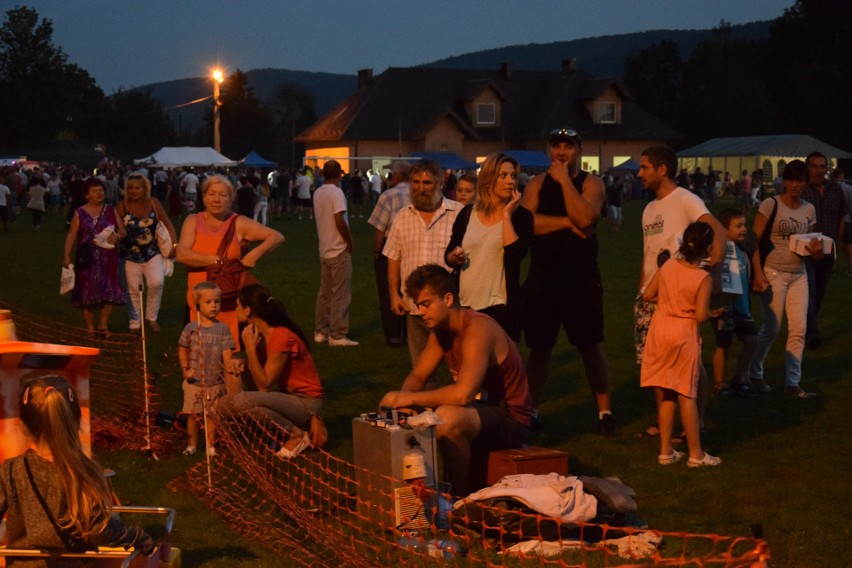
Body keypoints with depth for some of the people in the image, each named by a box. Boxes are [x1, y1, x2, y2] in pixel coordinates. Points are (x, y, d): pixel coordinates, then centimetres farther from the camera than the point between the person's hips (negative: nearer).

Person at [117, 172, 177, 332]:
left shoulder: (153, 203, 0)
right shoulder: (122, 207, -4)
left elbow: (167, 224, 3)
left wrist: (174, 244, -6)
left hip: (153, 254, 1)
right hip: (131, 255, -1)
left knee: (157, 282, -17)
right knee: (134, 290, 4)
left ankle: (151, 318, 3)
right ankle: (135, 324, 20)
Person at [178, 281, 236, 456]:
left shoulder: (222, 329, -4)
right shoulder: (191, 328, -3)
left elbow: (227, 356, -7)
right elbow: (182, 350, 7)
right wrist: (185, 370, -4)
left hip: (215, 382, 0)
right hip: (194, 382, 0)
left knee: (212, 415, 6)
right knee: (193, 415, 8)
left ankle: (211, 446, 18)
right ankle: (191, 445, 22)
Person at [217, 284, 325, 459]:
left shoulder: (281, 337, -22)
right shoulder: (260, 334, 4)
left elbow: (264, 385, -20)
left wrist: (250, 348, -22)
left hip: (305, 403, -9)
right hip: (286, 397, 9)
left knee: (239, 402, -29)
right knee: (224, 405, 0)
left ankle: (297, 435, -11)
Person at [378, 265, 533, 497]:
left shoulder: (477, 328, -24)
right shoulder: (440, 330, 5)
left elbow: (463, 393, -35)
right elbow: (417, 376, 10)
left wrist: (409, 398, -27)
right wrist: (403, 398, -13)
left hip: (511, 420, -9)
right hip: (482, 408, 9)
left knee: (447, 417, -35)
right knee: (408, 416, 2)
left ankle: (460, 497, -19)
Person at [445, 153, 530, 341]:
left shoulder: (520, 215, -3)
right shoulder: (467, 214, 6)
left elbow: (515, 254, -20)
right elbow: (448, 256, 13)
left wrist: (507, 215, -15)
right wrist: (455, 256, -9)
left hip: (500, 305, -3)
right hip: (466, 304, 3)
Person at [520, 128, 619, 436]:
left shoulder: (591, 183, 1)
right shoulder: (536, 184, 7)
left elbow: (585, 217, -19)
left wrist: (564, 180, -15)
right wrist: (566, 222, -13)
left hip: (581, 277, -2)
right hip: (542, 277, 2)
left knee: (591, 346, 2)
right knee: (539, 347, 8)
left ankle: (605, 411, 10)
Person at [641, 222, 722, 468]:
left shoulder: (668, 265, -2)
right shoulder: (703, 278, -15)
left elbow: (648, 295, 3)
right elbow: (701, 315, -18)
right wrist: (713, 312, 3)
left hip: (660, 330, 4)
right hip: (685, 335, -4)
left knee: (665, 396, 11)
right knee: (686, 395, 3)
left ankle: (665, 450, 15)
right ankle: (696, 454, 7)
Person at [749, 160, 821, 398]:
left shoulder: (809, 209, 8)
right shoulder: (770, 205, -7)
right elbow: (754, 240, -9)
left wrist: (815, 250, -8)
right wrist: (758, 273, -17)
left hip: (799, 275, 5)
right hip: (773, 273, -5)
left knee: (799, 329, 0)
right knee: (772, 328, -2)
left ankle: (792, 382, 8)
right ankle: (754, 373, 18)